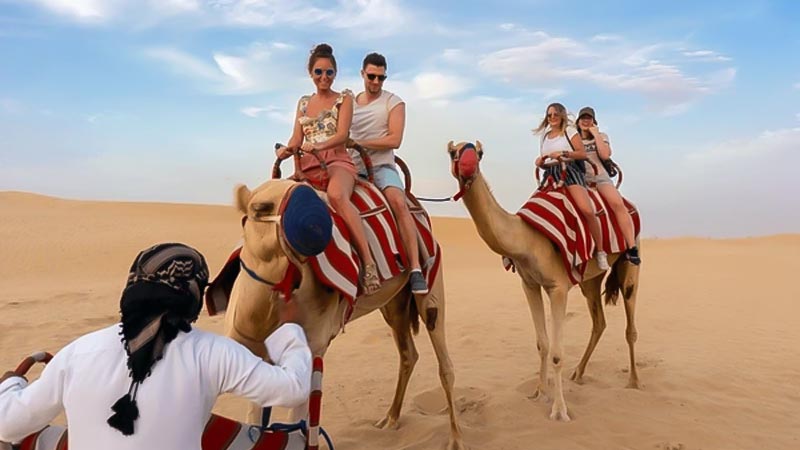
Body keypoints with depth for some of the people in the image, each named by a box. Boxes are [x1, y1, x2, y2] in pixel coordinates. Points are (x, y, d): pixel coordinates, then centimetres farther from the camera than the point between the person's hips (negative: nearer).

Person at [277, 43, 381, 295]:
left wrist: (319, 146, -24)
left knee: (336, 195, -39)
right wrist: (286, 150, -9)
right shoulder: (303, 102, 22)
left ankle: (368, 261, -42)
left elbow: (342, 134, -4)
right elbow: (296, 138, 16)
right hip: (307, 165, 6)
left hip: (337, 161, -6)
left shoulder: (344, 98, 10)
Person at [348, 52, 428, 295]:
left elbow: (394, 140, -8)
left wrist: (359, 143, -9)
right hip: (353, 168, 5)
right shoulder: (350, 102, 16)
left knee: (399, 203, -31)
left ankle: (416, 269, -31)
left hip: (382, 166, -5)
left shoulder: (393, 102, 4)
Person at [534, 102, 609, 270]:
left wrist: (563, 153, -12)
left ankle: (600, 251, -15)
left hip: (569, 172, -5)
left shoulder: (570, 131, 9)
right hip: (550, 175, 5)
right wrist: (540, 161, 5)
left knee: (587, 210, -25)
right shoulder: (544, 135, 23)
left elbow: (583, 153, 0)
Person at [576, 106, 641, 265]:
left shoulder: (601, 136, 16)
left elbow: (605, 155, -3)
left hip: (600, 177, -2)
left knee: (618, 204, -25)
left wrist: (596, 134, 0)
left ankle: (631, 248, -25)